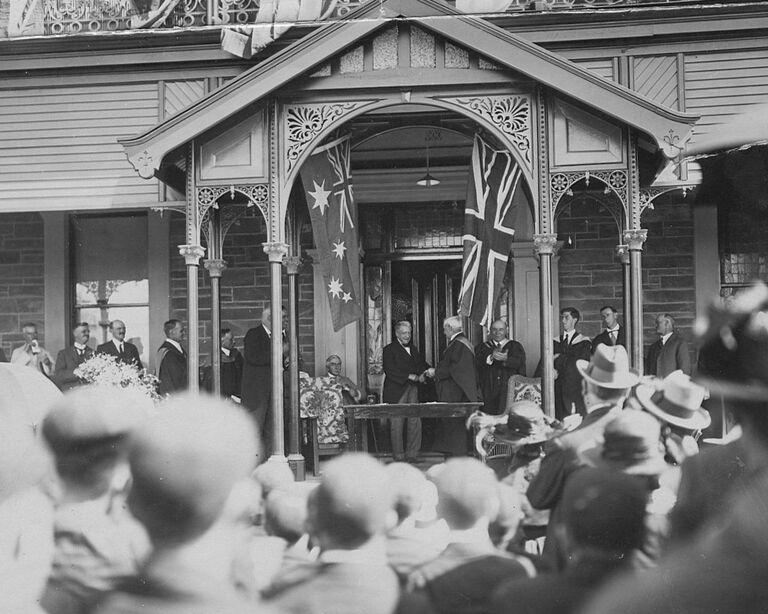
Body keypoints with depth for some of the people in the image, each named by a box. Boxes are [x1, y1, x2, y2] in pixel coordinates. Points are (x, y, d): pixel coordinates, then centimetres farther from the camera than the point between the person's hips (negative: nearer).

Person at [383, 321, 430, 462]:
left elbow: (421, 364, 21)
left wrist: (426, 372, -3)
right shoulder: (389, 350, -2)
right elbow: (390, 371, -12)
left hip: (413, 391, 6)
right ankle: (398, 455, 3)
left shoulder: (413, 349, 21)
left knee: (415, 423, 0)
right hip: (396, 393, -6)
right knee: (397, 425, -4)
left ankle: (412, 454, 8)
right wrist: (409, 376, -17)